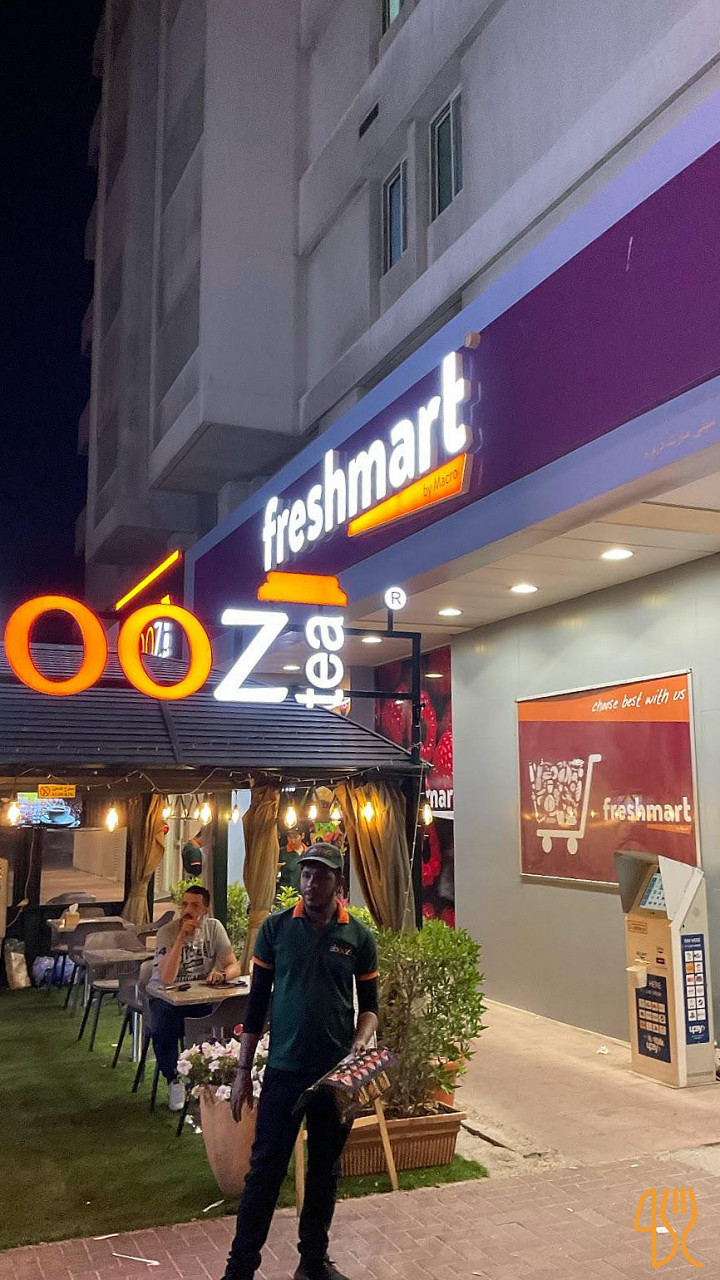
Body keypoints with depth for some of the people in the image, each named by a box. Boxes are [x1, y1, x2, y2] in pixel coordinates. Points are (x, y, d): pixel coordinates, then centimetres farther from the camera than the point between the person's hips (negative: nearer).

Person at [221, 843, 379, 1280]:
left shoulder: (359, 936, -3)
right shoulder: (276, 928, -5)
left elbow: (370, 1003, 5)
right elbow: (257, 1000, 0)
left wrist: (361, 1041, -15)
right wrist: (244, 1069, 0)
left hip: (336, 1072, 1)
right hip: (283, 1069, -1)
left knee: (326, 1171, 14)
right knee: (265, 1169, 4)